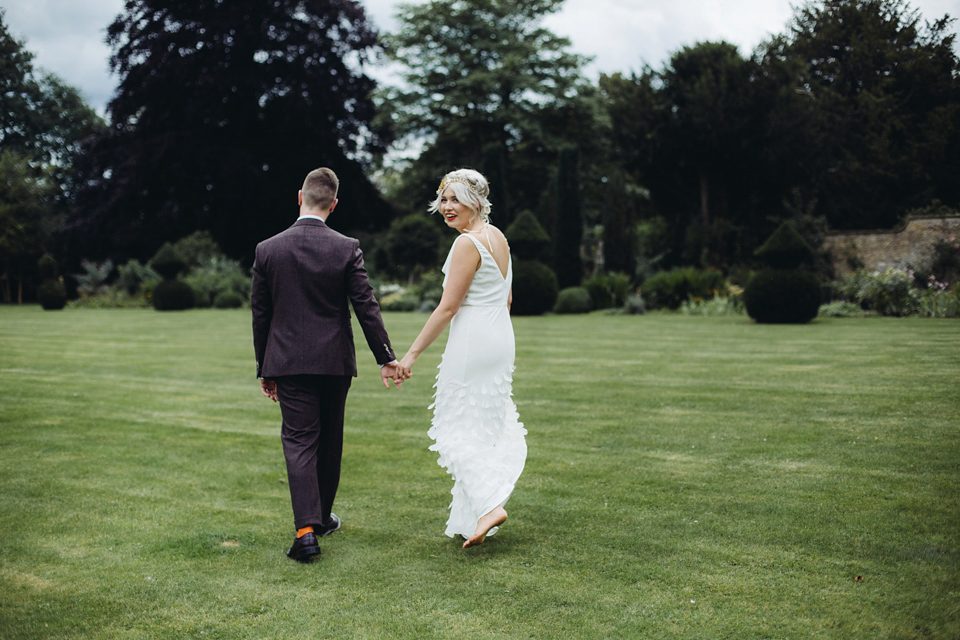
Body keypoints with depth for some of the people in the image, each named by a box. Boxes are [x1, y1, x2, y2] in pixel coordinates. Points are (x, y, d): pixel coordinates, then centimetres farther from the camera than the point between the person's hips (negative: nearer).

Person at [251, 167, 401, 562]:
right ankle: (322, 517, 31)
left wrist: (264, 369, 12)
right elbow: (366, 307, -7)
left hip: (288, 362, 0)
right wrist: (386, 358, 0)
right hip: (334, 361, 0)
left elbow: (260, 314, 3)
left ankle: (307, 528, -13)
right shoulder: (347, 249, -6)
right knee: (329, 441, 15)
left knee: (299, 441, 0)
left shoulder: (267, 250, -2)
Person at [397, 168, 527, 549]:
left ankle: (489, 504, -14)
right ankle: (470, 516, 20)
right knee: (487, 426, 13)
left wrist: (412, 353, -14)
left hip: (471, 342, -9)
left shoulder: (468, 243, -15)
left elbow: (448, 307, -18)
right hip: (500, 338, 9)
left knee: (459, 429, -2)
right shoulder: (499, 237, 12)